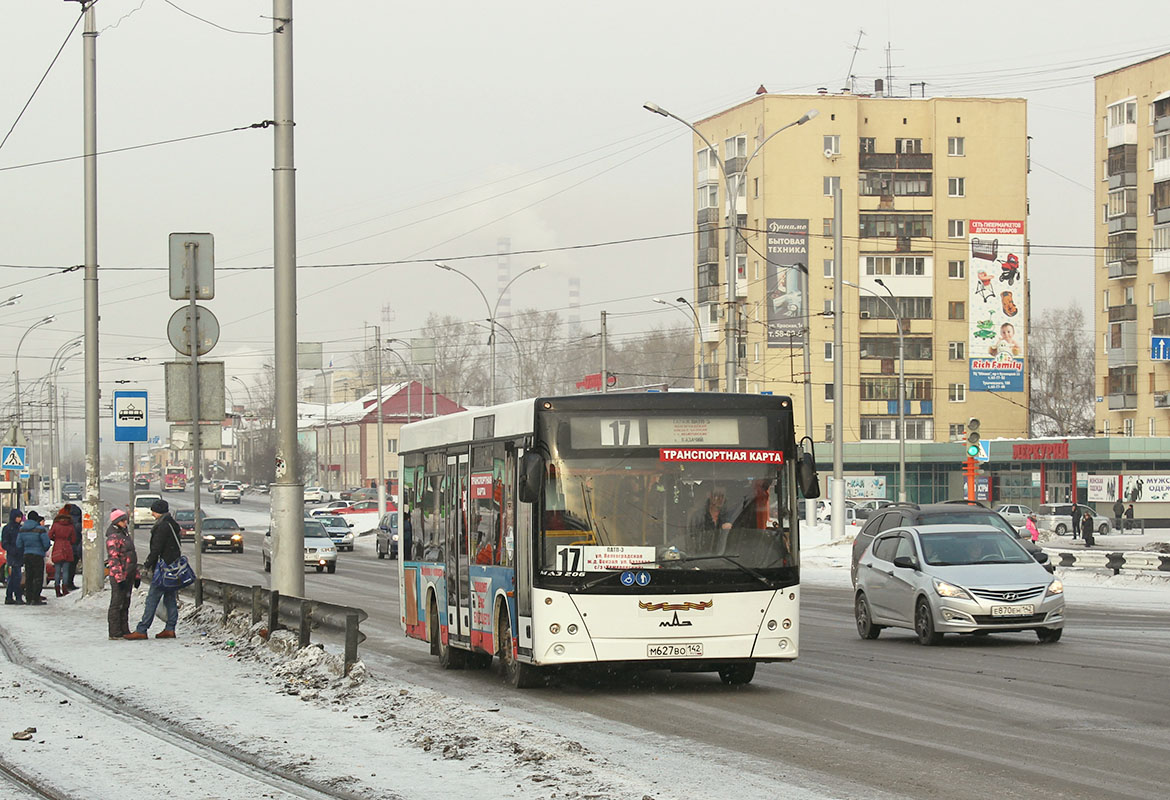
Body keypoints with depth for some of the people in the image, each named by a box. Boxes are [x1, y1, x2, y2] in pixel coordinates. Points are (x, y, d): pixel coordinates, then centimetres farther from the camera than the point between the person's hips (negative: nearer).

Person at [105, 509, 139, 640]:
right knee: (117, 603, -5)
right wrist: (120, 577, -23)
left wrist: (136, 575, 21)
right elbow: (114, 559, -18)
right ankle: (114, 633, -2)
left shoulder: (126, 535, 17)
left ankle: (124, 630, 18)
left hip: (129, 575, 9)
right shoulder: (113, 537, -12)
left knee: (125, 604, 13)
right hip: (118, 576, -9)